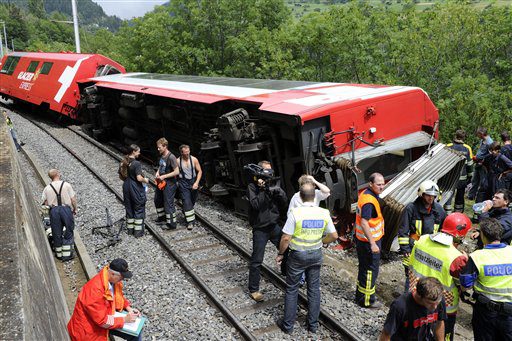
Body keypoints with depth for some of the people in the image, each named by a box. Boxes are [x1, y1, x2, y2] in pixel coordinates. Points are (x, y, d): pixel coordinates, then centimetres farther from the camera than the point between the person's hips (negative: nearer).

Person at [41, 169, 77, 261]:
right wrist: (74, 209, 10)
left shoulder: (47, 188, 3)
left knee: (56, 233, 13)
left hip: (54, 211, 2)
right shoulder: (66, 185, -4)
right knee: (68, 232, 9)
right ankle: (67, 254, 9)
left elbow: (45, 203, 2)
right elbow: (73, 199, -4)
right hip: (66, 209, -2)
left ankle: (59, 254, 24)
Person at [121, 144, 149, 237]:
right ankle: (138, 231, 10)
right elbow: (139, 178, -24)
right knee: (139, 209, 6)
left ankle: (130, 229, 26)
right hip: (136, 188, -7)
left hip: (127, 187, 7)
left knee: (129, 208, 17)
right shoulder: (137, 163, -20)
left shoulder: (124, 161, 2)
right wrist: (145, 180, -5)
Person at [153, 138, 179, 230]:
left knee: (168, 203, -2)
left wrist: (164, 176, -20)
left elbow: (177, 172, -23)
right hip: (161, 182, 10)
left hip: (169, 184, -9)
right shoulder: (161, 156, 5)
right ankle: (161, 218, 42)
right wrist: (157, 172, 1)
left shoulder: (171, 157, -21)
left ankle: (171, 224, 10)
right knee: (157, 200, 22)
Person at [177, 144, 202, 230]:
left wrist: (196, 183, -11)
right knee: (187, 202, -11)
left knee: (192, 201, 17)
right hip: (183, 183, -3)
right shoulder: (178, 161, -8)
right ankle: (190, 221, -7)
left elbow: (199, 171, -2)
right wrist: (175, 183, -3)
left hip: (193, 182, 3)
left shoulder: (194, 160, -5)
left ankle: (185, 212, 47)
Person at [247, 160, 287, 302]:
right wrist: (262, 189, -24)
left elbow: (283, 204, 2)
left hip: (274, 226, 5)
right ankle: (253, 290, 10)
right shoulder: (252, 187, -9)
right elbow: (255, 205, -21)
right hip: (260, 229, -5)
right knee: (257, 261, -1)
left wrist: (279, 192, -15)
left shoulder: (272, 185, 5)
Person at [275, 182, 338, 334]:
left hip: (298, 255, -3)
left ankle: (288, 324, 20)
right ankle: (313, 324, 26)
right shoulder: (324, 213, -9)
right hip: (316, 254, 3)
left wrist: (280, 254, -4)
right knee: (314, 289, 16)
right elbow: (334, 235, -1)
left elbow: (286, 238, -19)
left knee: (292, 289, 10)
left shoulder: (295, 212, -20)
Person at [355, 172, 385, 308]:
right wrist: (372, 244, -29)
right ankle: (367, 300, 17)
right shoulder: (369, 201, -25)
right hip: (369, 241, -10)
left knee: (364, 268, 22)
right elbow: (364, 223, -31)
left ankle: (360, 295, 36)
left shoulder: (366, 194, 6)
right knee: (371, 270, 3)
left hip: (362, 239, 10)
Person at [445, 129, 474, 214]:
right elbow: (470, 165, 3)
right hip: (462, 178, 2)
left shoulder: (448, 147, -6)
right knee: (460, 198, 15)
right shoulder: (467, 148, -2)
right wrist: (470, 176, 13)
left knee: (448, 197, 0)